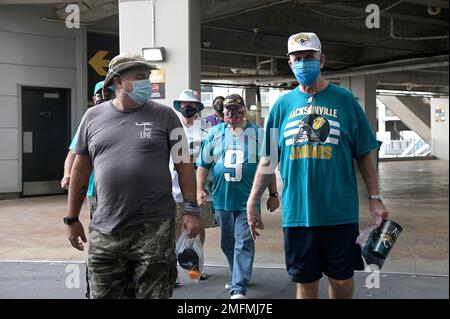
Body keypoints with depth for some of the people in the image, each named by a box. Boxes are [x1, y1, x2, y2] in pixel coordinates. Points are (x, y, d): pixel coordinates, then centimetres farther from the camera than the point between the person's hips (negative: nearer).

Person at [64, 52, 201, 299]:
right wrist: (72, 218, 12)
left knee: (154, 293, 6)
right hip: (104, 232, 3)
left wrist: (190, 209, -7)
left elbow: (183, 164, 1)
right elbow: (81, 170, 12)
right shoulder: (93, 117, 7)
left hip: (154, 229, -2)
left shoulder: (164, 116, 1)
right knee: (102, 294, 12)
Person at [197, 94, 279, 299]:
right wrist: (200, 189, 1)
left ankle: (239, 288, -8)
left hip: (248, 200, -3)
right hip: (222, 199, 3)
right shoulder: (215, 133, 8)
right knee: (228, 243, 13)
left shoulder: (257, 133, 4)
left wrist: (273, 194, 7)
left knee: (244, 243, -9)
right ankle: (239, 276, 32)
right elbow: (203, 164, 9)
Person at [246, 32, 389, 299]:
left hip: (340, 211, -1)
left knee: (342, 279, 8)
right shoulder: (283, 105, 6)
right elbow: (268, 159, 9)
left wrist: (376, 199, -1)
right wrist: (252, 202, 6)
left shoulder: (344, 100, 2)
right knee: (306, 282, 10)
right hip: (297, 213, 1)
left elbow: (364, 154, 4)